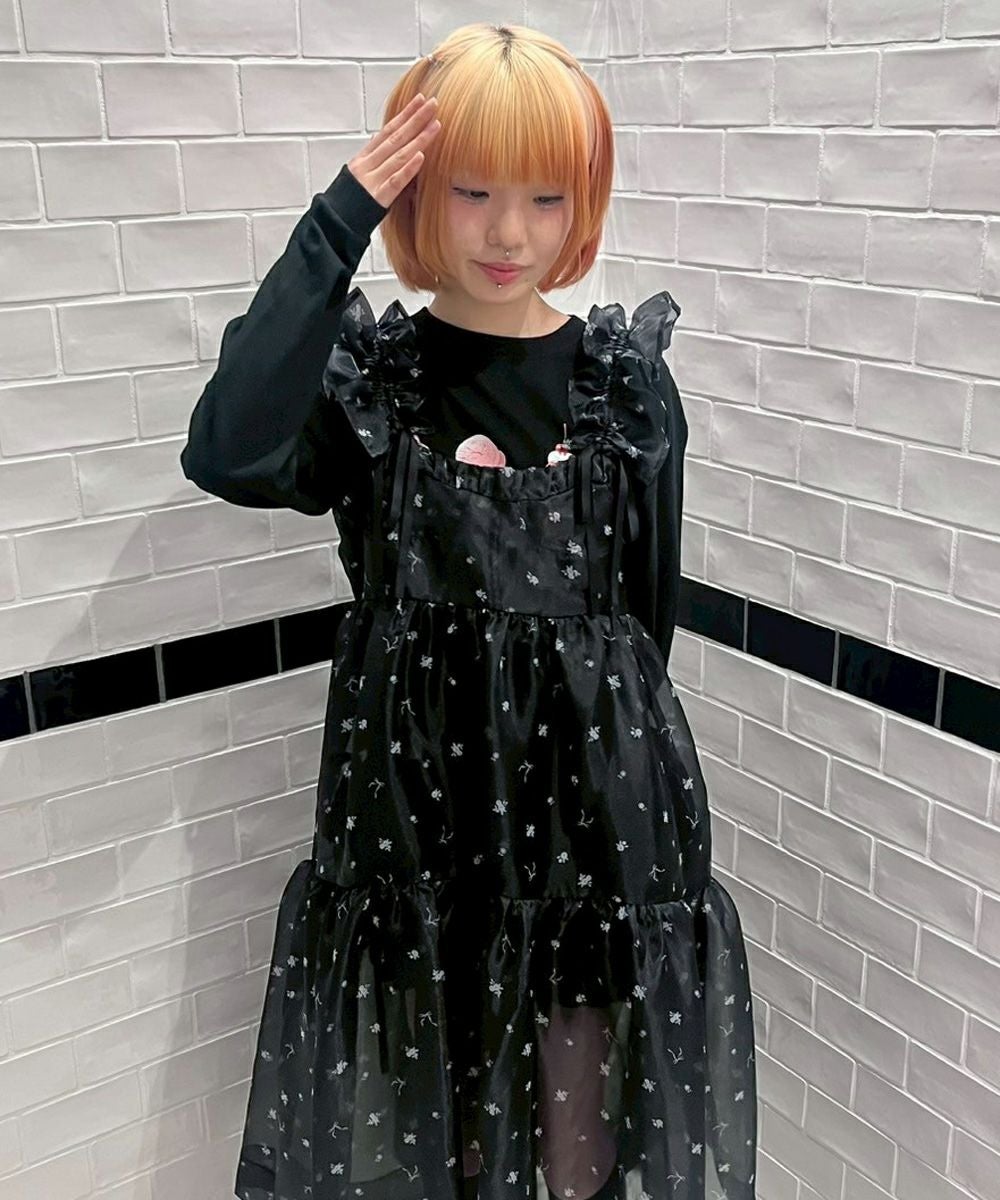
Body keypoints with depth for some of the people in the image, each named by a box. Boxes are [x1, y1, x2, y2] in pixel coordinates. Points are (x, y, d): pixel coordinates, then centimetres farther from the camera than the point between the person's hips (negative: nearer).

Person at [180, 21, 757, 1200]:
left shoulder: (625, 375, -4)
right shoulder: (364, 371, -7)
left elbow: (650, 593, 4)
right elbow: (230, 454, -29)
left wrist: (617, 725, 8)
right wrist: (333, 230, -26)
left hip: (590, 757, 1)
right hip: (421, 763, 0)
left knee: (576, 1029, 16)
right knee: (442, 1035, 18)